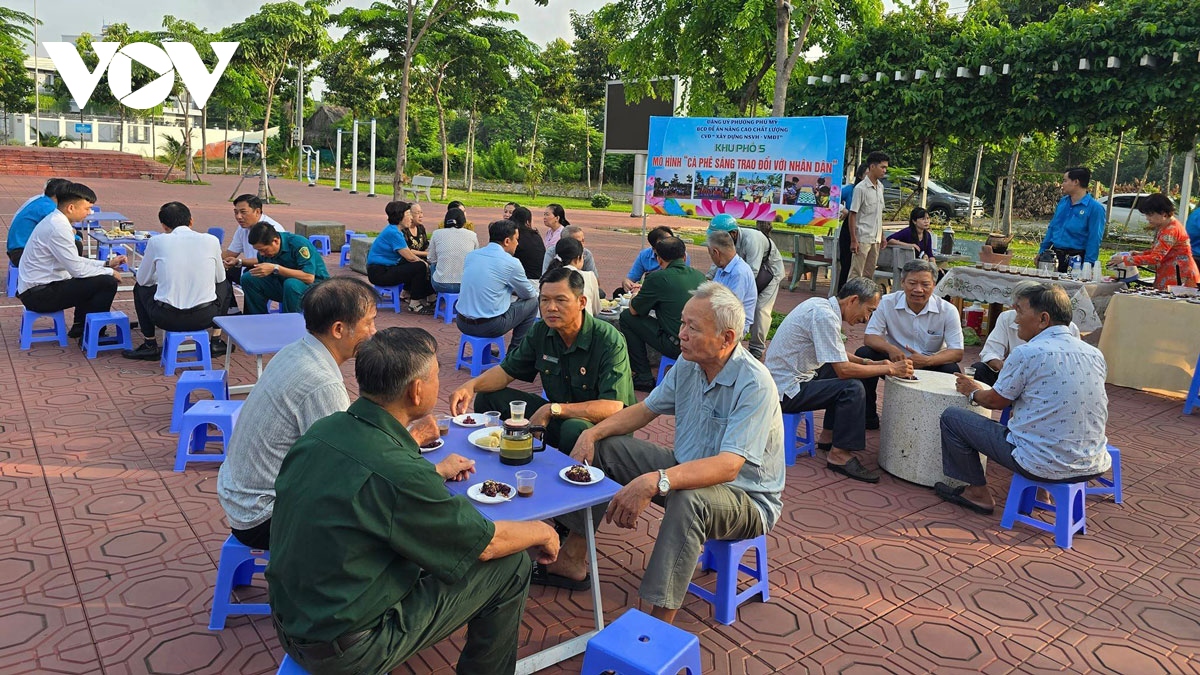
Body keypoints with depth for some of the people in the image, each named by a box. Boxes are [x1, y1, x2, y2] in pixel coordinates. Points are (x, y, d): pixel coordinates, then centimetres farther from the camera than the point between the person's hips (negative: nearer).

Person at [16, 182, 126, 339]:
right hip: (39, 295, -10)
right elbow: (77, 269, -21)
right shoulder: (58, 228, -22)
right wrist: (109, 272, -8)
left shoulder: (55, 220, 9)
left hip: (35, 288, 10)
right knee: (108, 283, -15)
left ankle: (79, 327, 24)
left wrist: (106, 264, 10)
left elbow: (74, 261, 16)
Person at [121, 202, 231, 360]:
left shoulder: (156, 241, 0)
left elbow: (143, 279, 14)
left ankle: (150, 346, 27)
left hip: (167, 318, 0)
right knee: (225, 285, 31)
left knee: (140, 288, 30)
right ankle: (217, 342, 27)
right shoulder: (211, 240, 1)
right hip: (205, 317, 0)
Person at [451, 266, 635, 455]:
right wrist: (471, 385, -13)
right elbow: (507, 371, 8)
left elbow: (612, 408, -30)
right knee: (488, 398, -3)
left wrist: (552, 409, -32)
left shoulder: (609, 342, -22)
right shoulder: (541, 332, -2)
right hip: (558, 418, 6)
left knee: (574, 429, -40)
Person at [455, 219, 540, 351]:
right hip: (489, 327, -6)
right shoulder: (511, 263, -11)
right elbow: (528, 293, 5)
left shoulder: (471, 255, 7)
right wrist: (536, 292, 28)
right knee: (533, 302, 12)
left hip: (462, 323, 6)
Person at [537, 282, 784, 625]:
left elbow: (728, 467, -37)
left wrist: (656, 481, -49)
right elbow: (645, 409, 9)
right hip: (687, 469, 8)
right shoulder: (689, 365, -2)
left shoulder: (755, 385, -27)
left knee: (688, 499, -41)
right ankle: (572, 560, 6)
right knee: (604, 447, 1)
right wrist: (592, 433, -8)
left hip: (747, 497, -8)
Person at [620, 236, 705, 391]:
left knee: (626, 317, 7)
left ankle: (644, 377, 10)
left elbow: (634, 310, 2)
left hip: (677, 347, -7)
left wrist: (636, 294, 25)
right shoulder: (699, 276, 8)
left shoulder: (657, 278, -9)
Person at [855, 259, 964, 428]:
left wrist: (927, 360, -35)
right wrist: (891, 349, -35)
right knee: (864, 354, -25)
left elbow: (957, 352, -15)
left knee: (951, 370, -31)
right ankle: (868, 418, -10)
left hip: (929, 364, 0)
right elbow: (870, 337, -12)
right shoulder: (888, 303, -10)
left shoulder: (948, 311, -11)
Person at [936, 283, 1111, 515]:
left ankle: (978, 493, 17)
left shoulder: (1028, 353, -16)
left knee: (952, 417, 5)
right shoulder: (1095, 354, 4)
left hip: (1043, 465, -7)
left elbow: (996, 401, -3)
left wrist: (973, 392, 20)